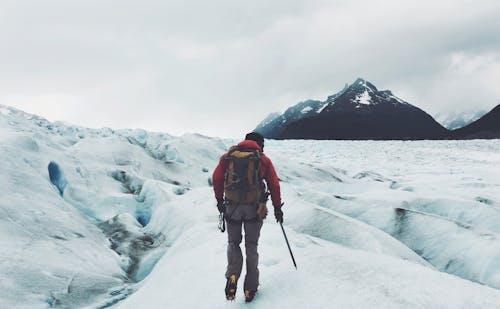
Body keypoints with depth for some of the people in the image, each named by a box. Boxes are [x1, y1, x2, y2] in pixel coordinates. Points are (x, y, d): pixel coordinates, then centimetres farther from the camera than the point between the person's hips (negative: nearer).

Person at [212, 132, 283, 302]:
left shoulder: (228, 155, 7)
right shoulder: (264, 159, 5)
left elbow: (216, 178, 6)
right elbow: (274, 185, 4)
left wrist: (219, 200, 17)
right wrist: (277, 207, 13)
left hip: (232, 206, 1)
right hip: (254, 208, 0)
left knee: (233, 243, 18)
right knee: (251, 246, 13)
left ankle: (232, 275, -6)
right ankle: (250, 288, 15)